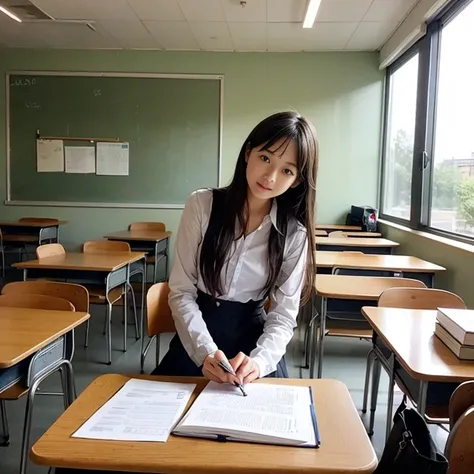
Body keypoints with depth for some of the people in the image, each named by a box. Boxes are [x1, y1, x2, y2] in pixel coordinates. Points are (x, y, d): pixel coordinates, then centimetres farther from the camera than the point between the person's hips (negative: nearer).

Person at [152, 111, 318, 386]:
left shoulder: (294, 234, -8)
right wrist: (205, 351, -23)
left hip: (253, 340, 1)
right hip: (196, 336, 0)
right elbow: (181, 291, -9)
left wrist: (259, 360, -27)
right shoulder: (202, 205, -9)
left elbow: (283, 316, -8)